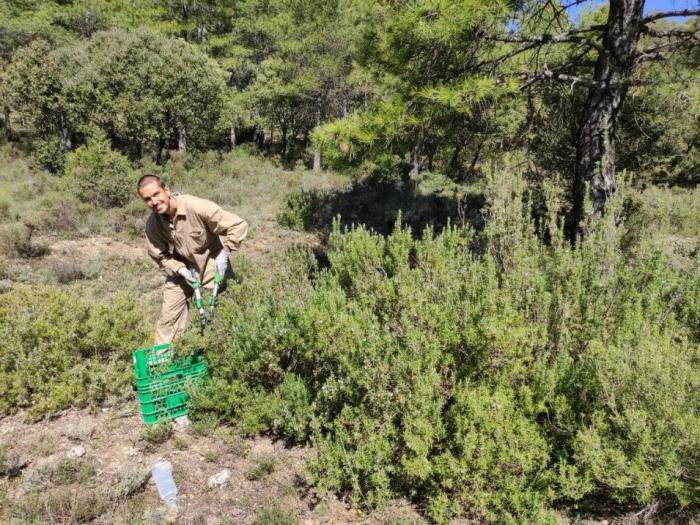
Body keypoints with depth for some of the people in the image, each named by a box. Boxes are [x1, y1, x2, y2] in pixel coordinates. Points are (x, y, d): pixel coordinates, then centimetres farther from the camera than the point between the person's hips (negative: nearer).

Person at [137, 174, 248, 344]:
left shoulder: (197, 207, -31)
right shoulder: (152, 224, -16)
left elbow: (238, 225, -26)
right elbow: (159, 256, -2)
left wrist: (224, 253, -27)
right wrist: (181, 269, -17)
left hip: (212, 263, -3)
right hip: (182, 268, 3)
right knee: (168, 316, 6)